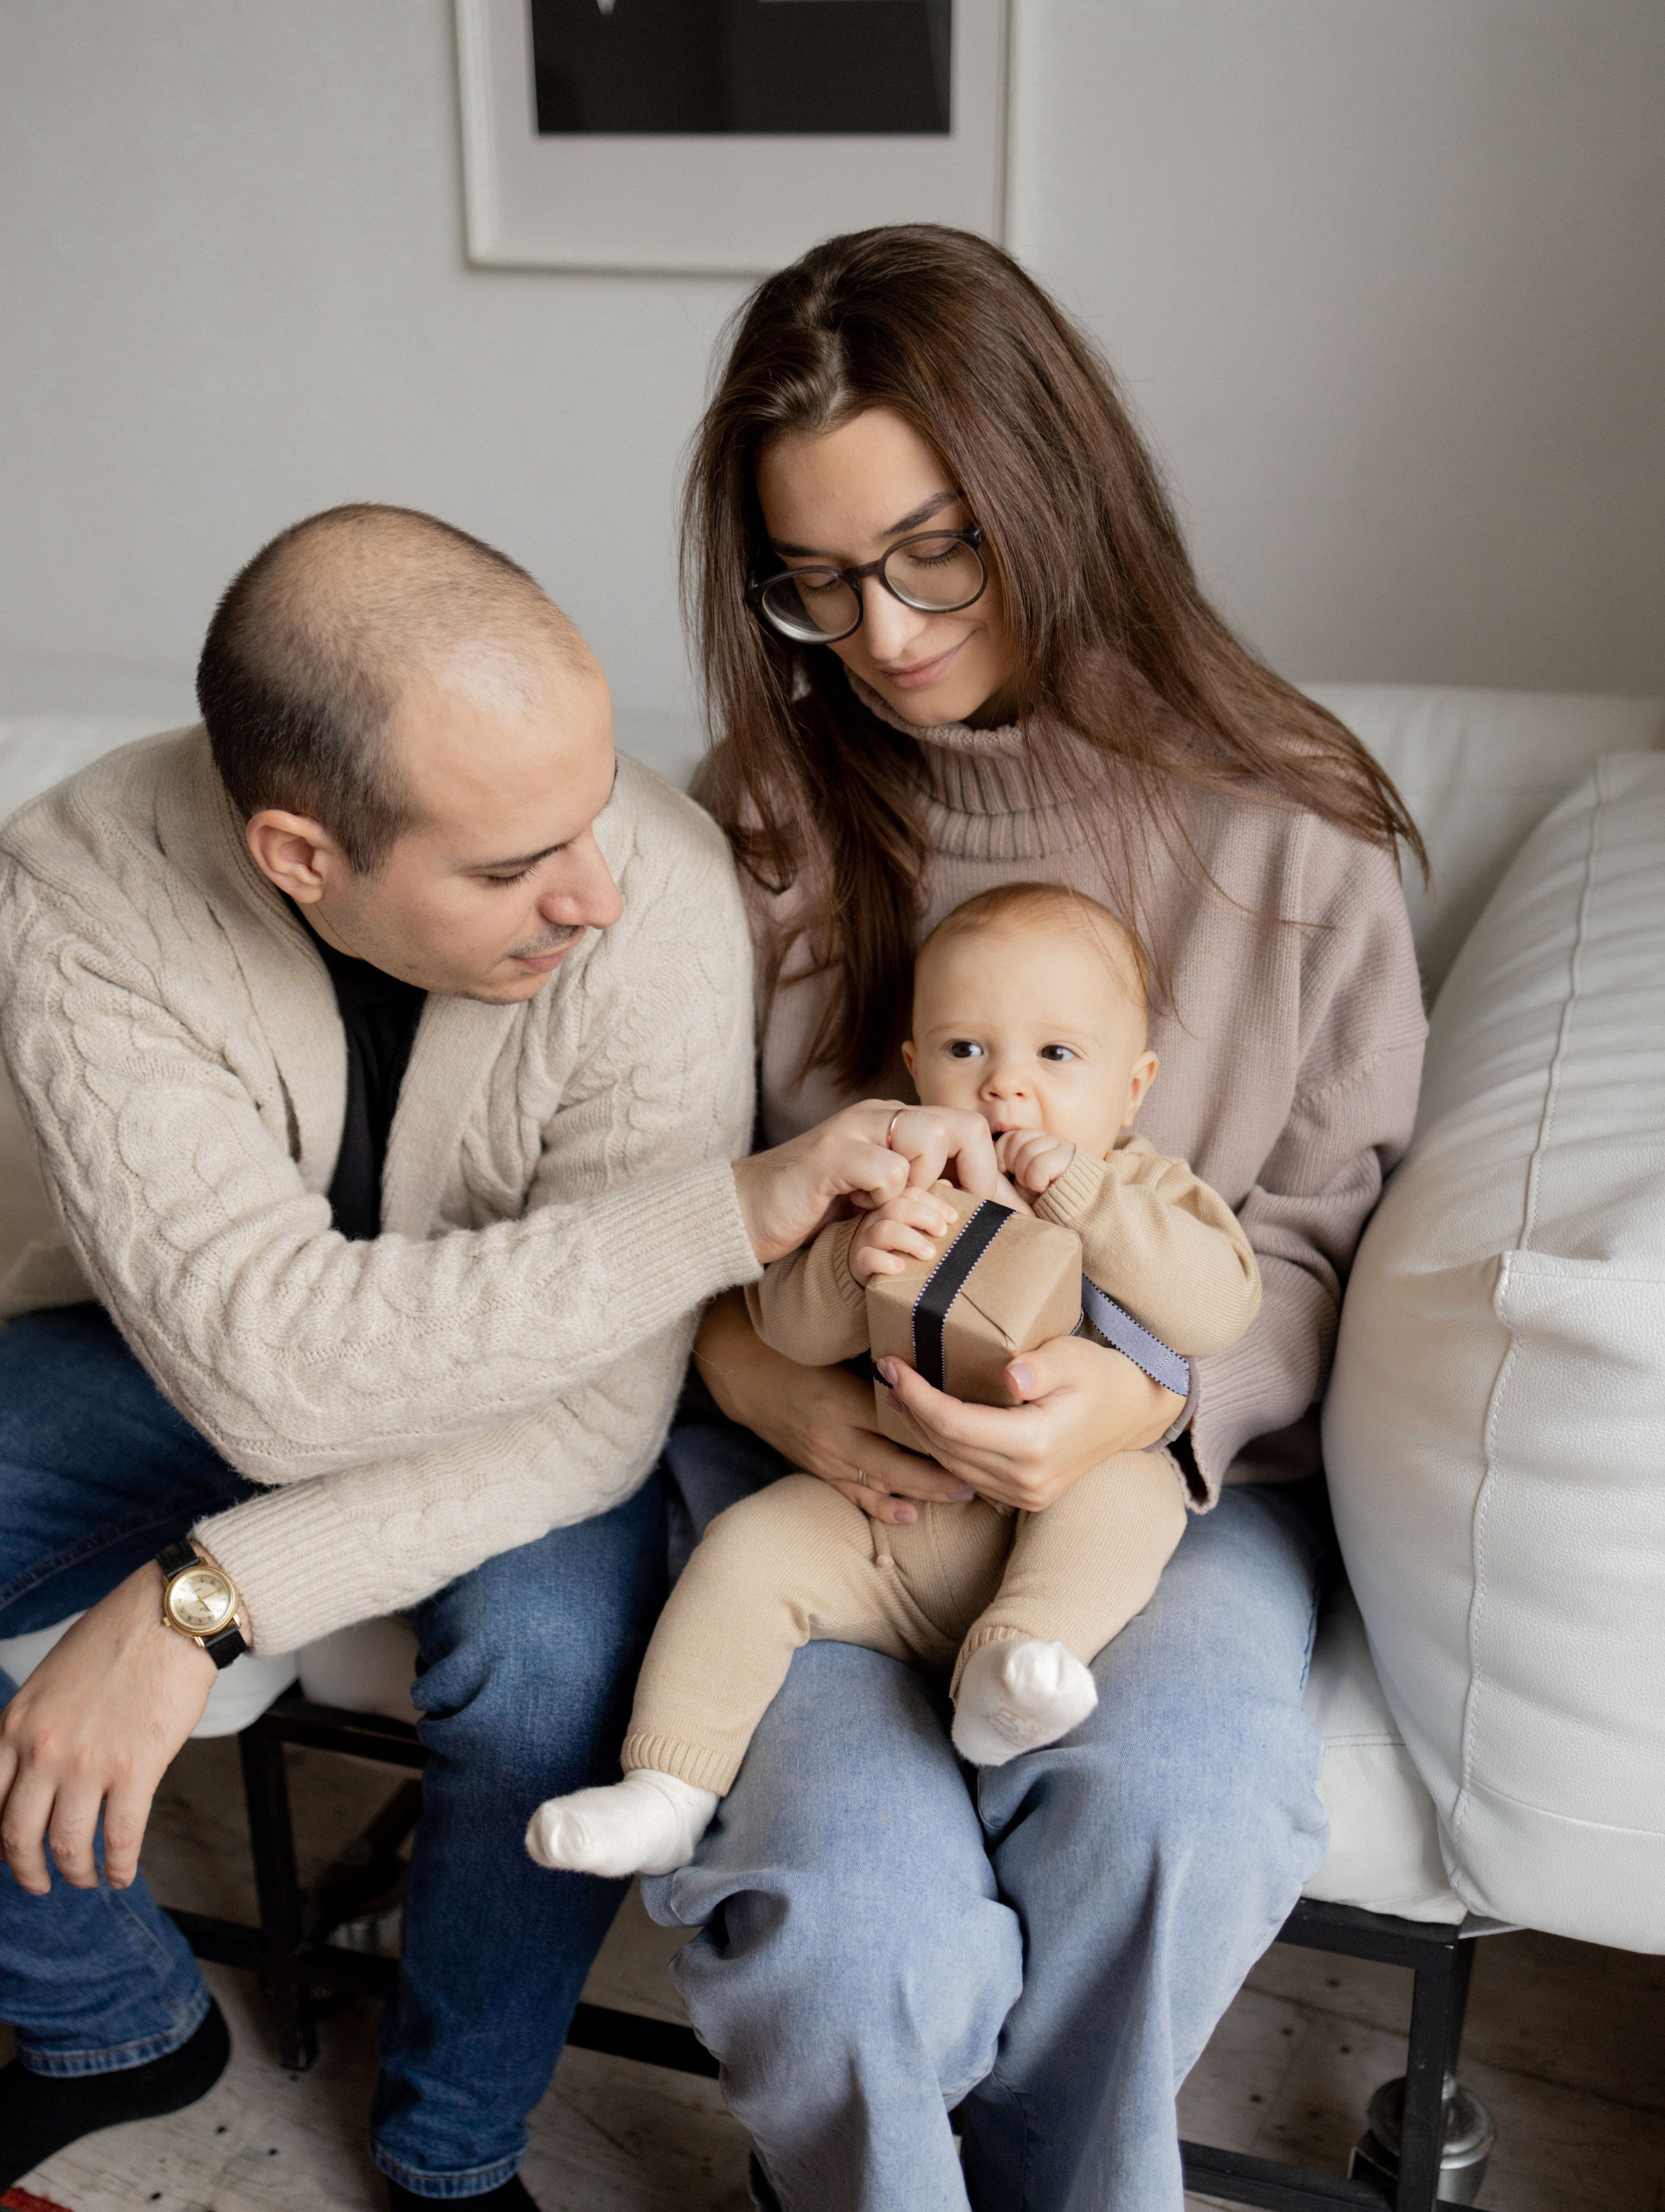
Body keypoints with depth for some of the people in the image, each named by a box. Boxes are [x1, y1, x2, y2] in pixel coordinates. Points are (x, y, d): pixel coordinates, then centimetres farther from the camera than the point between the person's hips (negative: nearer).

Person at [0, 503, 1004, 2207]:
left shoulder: (656, 891, -31)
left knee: (560, 1657, -30)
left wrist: (204, 1596, -36)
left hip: (527, 1384, -1)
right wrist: (739, 1207, -44)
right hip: (209, 1370, 2)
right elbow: (272, 1361, -38)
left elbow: (606, 1408, -28)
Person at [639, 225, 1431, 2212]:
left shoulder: (1291, 834, -1)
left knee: (1163, 1808, -30)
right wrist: (753, 1364, -14)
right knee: (830, 1911, -27)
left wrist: (1154, 1399, -19)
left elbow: (1317, 1242, 2)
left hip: (1179, 1460, 0)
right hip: (813, 1456, 1)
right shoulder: (759, 820, 4)